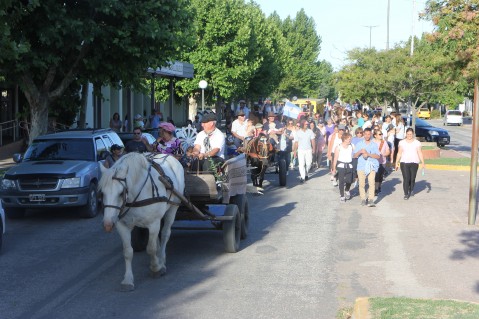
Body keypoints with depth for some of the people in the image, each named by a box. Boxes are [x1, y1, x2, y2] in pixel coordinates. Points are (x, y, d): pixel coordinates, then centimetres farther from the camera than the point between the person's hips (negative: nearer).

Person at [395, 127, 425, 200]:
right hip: (404, 163, 0)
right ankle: (406, 194, -5)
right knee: (406, 178, -10)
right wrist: (397, 163, 5)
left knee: (412, 178, 3)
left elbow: (420, 153, 0)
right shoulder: (402, 142, 8)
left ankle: (411, 190, 31)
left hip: (414, 163, 0)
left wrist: (422, 163, -9)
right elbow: (399, 153, 10)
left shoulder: (417, 143, 5)